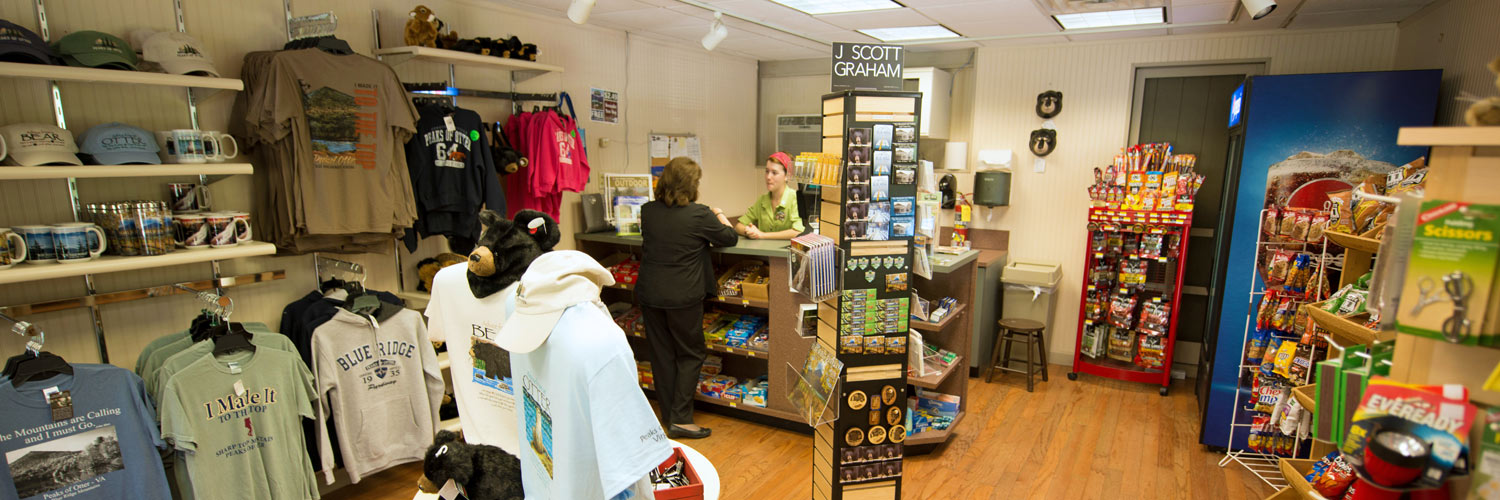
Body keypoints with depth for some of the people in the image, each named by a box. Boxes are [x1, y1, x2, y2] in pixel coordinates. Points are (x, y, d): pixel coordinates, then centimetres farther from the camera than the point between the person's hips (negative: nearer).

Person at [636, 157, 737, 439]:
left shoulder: (648, 211, 0)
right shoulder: (699, 215, -15)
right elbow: (730, 239, -1)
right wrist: (721, 218, 20)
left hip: (649, 294, 5)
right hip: (683, 297, -5)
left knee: (661, 354, 14)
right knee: (691, 354, 10)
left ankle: (668, 415, 26)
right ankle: (680, 419, 9)